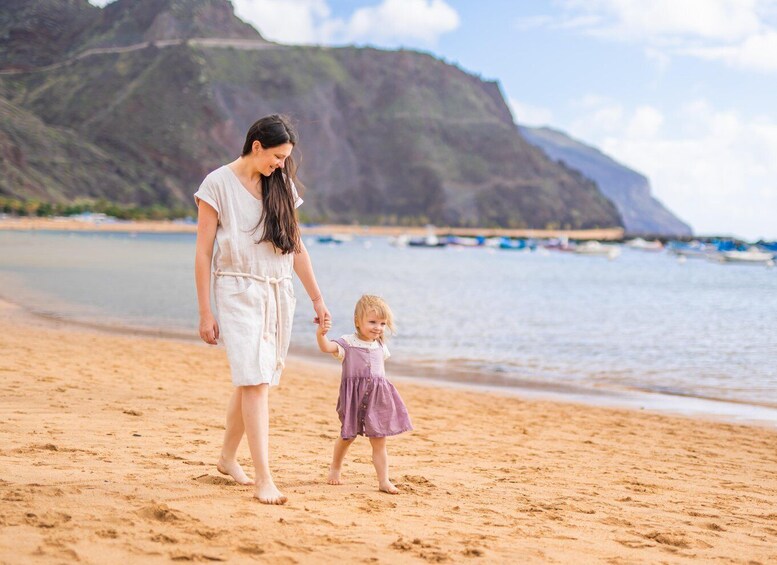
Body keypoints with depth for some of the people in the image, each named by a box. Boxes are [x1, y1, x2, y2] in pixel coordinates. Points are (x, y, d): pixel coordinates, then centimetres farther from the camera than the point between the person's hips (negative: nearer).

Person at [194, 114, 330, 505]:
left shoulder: (282, 186, 10)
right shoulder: (218, 184, -4)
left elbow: (295, 247, 17)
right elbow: (203, 253, -5)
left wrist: (316, 298, 17)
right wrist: (205, 313, -8)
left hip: (279, 294, 5)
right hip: (239, 292, -5)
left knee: (253, 381, 9)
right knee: (255, 381, -15)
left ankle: (227, 458, 28)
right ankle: (263, 478, -17)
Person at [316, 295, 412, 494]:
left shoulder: (380, 346, 10)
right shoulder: (348, 343, -7)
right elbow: (326, 347, -26)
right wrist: (321, 333, -45)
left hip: (377, 397, 4)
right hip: (354, 396, -4)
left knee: (379, 441, 1)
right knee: (347, 436, 10)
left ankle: (384, 481, 2)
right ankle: (335, 469, 34)